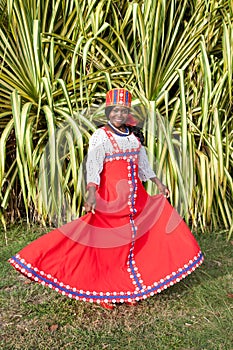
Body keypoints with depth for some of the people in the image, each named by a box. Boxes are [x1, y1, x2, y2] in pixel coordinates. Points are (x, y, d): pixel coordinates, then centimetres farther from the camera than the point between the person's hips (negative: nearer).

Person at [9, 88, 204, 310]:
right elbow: (93, 167, -19)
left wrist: (158, 184, 22)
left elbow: (143, 164, 20)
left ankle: (127, 287, 29)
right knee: (107, 243, 0)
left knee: (133, 241, 12)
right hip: (110, 197, -6)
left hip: (136, 197, 6)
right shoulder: (100, 136, -8)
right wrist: (91, 194, -32)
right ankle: (103, 292, 16)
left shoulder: (135, 135, 10)